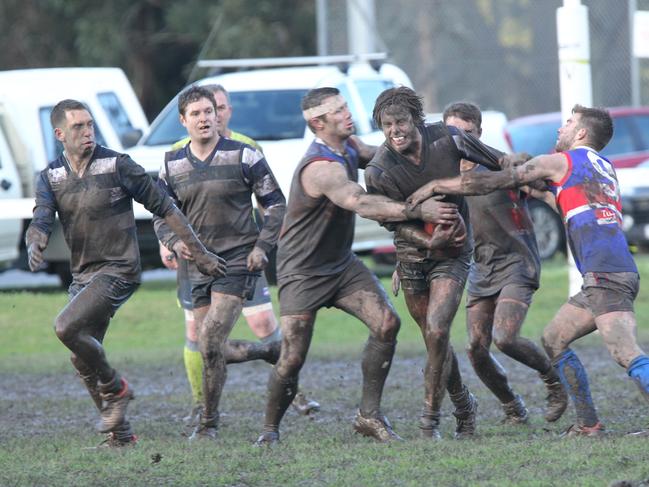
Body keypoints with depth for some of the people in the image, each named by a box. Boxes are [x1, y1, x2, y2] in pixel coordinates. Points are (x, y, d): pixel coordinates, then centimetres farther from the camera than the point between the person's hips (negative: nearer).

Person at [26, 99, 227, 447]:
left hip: (118, 271, -6)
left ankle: (114, 389, -3)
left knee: (66, 327, -24)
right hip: (82, 275, 6)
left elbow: (164, 207, -5)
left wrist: (200, 254, -4)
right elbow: (41, 221, -9)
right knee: (82, 359, 6)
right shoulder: (50, 177, 4)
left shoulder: (117, 166, -9)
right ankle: (119, 432, 16)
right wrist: (34, 245, -35)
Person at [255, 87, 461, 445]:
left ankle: (369, 414, -5)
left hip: (342, 265, 8)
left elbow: (376, 157, 25)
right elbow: (362, 204, -39)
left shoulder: (349, 146, 2)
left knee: (386, 323, -12)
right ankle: (270, 428, 14)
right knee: (292, 358, -9)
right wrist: (419, 211, -40)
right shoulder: (320, 167, -27)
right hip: (302, 273, -8)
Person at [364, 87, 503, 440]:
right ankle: (463, 405, 33)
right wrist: (430, 240, -21)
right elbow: (393, 222, -8)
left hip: (452, 254, -1)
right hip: (412, 255, 2)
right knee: (434, 338, 9)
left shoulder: (447, 140, -15)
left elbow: (498, 162, 1)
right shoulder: (379, 170, -16)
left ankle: (431, 418, -6)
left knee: (436, 332, -17)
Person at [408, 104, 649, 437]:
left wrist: (435, 186, 11)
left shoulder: (561, 161, 4)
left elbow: (495, 182, 4)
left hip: (605, 275, -9)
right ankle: (588, 424, 14)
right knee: (553, 340, 18)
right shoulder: (605, 167, 26)